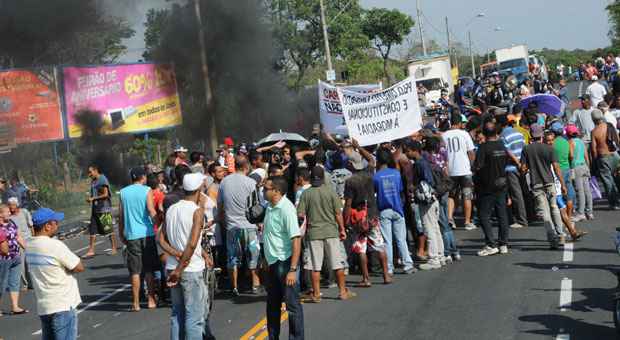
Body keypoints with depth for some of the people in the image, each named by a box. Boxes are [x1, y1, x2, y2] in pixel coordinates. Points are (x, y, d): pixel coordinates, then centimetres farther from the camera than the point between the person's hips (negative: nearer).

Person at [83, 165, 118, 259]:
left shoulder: (103, 180, -11)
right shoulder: (93, 181, 14)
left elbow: (105, 194, -16)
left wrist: (93, 198, -16)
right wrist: (90, 199, 2)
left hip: (104, 209, -8)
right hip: (95, 209, 8)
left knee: (109, 230, 0)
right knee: (92, 230, 5)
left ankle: (114, 249, 9)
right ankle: (91, 251, 7)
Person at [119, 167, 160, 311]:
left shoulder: (123, 192, 6)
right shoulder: (147, 190, -2)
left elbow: (120, 215, 8)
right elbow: (151, 211, -13)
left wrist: (121, 233, 16)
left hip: (132, 235, 2)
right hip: (147, 233, -2)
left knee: (135, 271, 4)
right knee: (149, 269, 10)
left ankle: (136, 303, 3)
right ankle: (151, 300, 12)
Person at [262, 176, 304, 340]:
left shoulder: (286, 209, -19)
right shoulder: (270, 207, 8)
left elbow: (296, 239, -23)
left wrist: (293, 270, -26)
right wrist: (267, 261, 18)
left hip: (285, 262, -9)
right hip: (273, 263, 9)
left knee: (292, 305, -1)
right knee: (272, 305, 19)